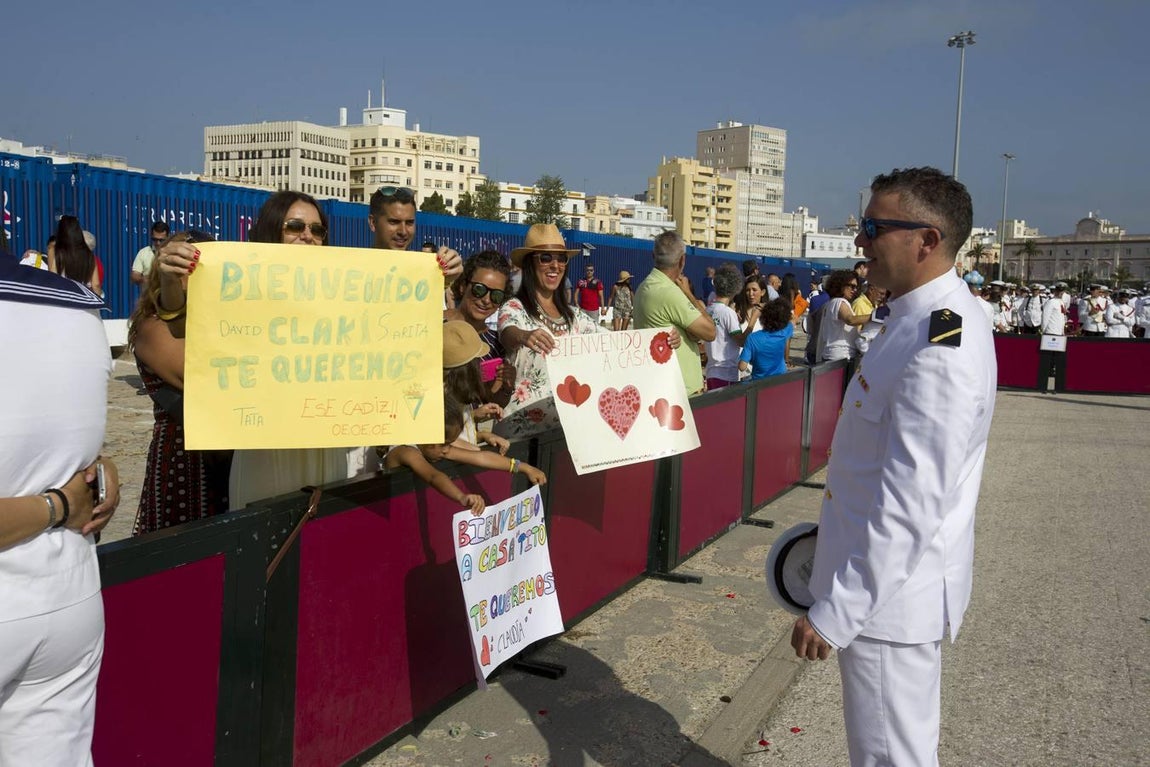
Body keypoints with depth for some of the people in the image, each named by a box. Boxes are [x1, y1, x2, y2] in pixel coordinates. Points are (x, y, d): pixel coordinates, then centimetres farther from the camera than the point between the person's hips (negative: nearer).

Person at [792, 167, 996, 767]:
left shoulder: (938, 351, -27)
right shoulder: (930, 317, 6)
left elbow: (910, 507, -29)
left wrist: (835, 615, -23)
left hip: (889, 595, -9)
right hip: (887, 584, 10)